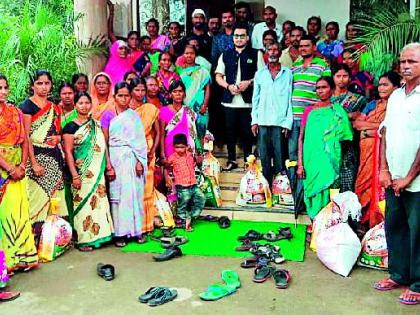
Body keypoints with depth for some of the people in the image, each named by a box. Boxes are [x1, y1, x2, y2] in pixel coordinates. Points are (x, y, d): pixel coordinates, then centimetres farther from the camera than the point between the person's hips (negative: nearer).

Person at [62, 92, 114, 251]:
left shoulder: (96, 124, 12)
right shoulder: (71, 127, -4)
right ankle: (84, 240, 6)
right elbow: (68, 152, -8)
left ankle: (97, 235, 17)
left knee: (98, 202, 7)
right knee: (84, 203, -2)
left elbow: (103, 146, 15)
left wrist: (108, 165, 7)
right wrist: (74, 175, -14)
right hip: (82, 173, -5)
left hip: (98, 172, 5)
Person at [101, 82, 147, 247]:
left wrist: (140, 161, -4)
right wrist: (108, 165, -9)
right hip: (116, 158, -2)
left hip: (133, 158, 2)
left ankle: (136, 230, 13)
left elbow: (140, 140, 7)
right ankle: (119, 233, 4)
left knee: (135, 193, 3)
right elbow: (104, 142, -2)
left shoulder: (134, 116, 10)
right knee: (118, 194, -1)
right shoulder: (108, 114, 2)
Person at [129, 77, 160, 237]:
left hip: (146, 154, 1)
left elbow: (157, 133, 8)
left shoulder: (151, 109, 7)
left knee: (146, 189, 1)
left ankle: (144, 225, 11)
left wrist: (152, 151, -4)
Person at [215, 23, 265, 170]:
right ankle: (231, 160, 16)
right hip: (230, 101, 2)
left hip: (249, 101, -2)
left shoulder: (256, 54, 7)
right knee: (230, 132, 5)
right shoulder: (225, 55, 14)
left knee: (247, 132, 0)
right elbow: (218, 76, 12)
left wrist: (248, 83, -12)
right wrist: (228, 86, -7)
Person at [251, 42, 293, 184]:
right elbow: (255, 99, 13)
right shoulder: (259, 74, 12)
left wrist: (288, 122, -5)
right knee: (264, 156, 5)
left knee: (279, 156, -1)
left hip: (280, 122, -2)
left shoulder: (287, 73, 4)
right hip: (262, 122, 2)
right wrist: (254, 120, 5)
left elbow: (290, 99, 2)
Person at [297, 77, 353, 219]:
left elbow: (344, 136, 5)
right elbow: (301, 138, 6)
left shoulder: (337, 111, 4)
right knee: (313, 192, 3)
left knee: (327, 193, -5)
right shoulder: (309, 110, 8)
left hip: (329, 161, -1)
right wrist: (300, 164, 0)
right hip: (311, 160, 2)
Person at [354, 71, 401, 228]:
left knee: (379, 185, -7)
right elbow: (357, 123, 7)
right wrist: (379, 125, -5)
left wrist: (368, 130, -5)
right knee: (365, 183, 5)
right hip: (367, 151, 5)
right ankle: (363, 220, 14)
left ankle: (378, 223, 1)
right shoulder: (372, 104, 18)